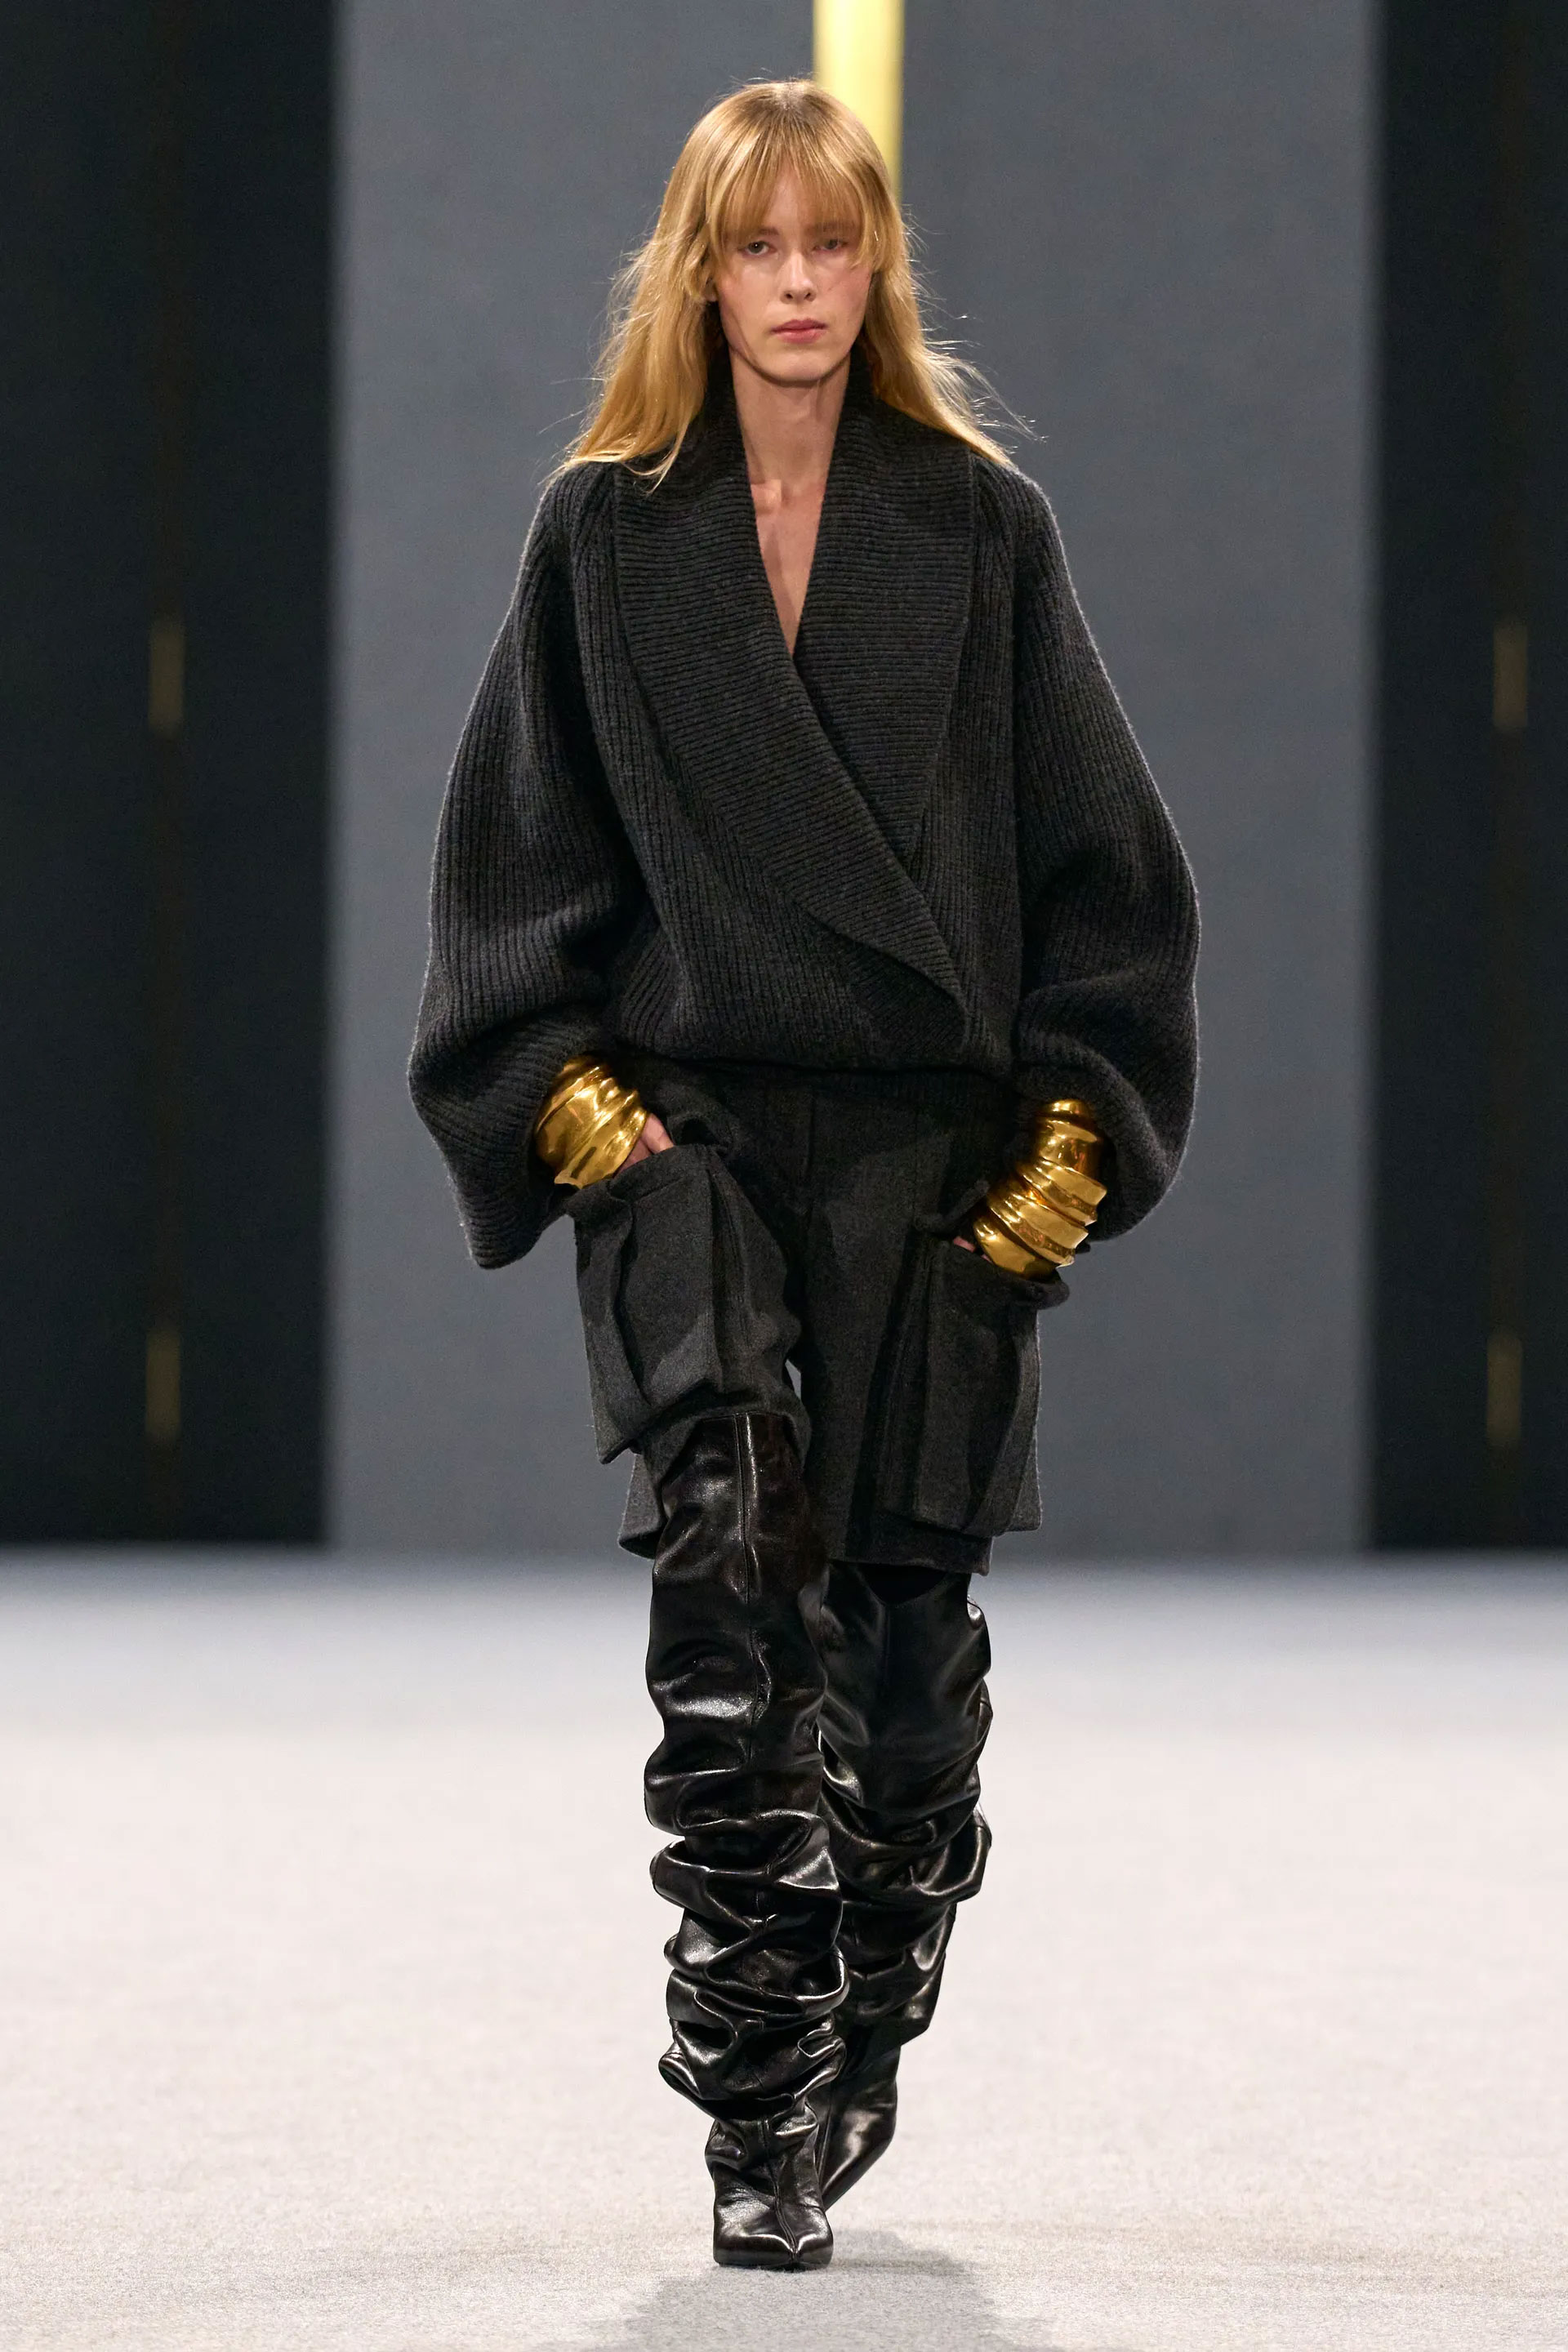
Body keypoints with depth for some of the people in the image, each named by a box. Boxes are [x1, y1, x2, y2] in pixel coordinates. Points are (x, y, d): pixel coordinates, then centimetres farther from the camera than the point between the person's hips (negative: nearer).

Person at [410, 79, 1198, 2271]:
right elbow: (521, 845, 10)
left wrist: (1067, 1127, -1)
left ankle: (857, 2059, 25)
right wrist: (568, 1086, -2)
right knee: (725, 1542, -21)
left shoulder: (979, 526, 6)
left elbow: (1093, 848, 7)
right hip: (684, 1124, -1)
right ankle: (761, 2120, -23)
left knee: (904, 1609, 3)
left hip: (932, 1142, 1)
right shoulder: (608, 529, 7)